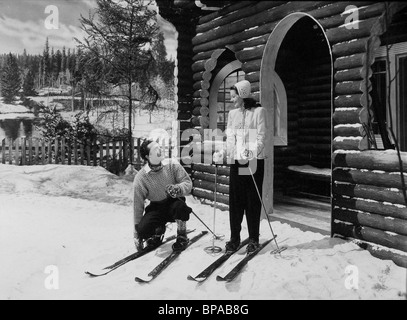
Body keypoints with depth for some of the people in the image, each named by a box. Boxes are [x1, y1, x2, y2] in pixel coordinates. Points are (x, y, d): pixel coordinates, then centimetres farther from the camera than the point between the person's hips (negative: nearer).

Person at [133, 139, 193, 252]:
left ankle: (182, 237, -6)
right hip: (156, 208, 0)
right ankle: (158, 230, 14)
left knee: (179, 205, -35)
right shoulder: (140, 178, -15)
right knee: (143, 229, -25)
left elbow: (188, 183, -9)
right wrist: (137, 235, -6)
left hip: (173, 202, 0)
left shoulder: (172, 164, -13)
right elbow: (138, 206, -10)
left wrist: (178, 188, -35)